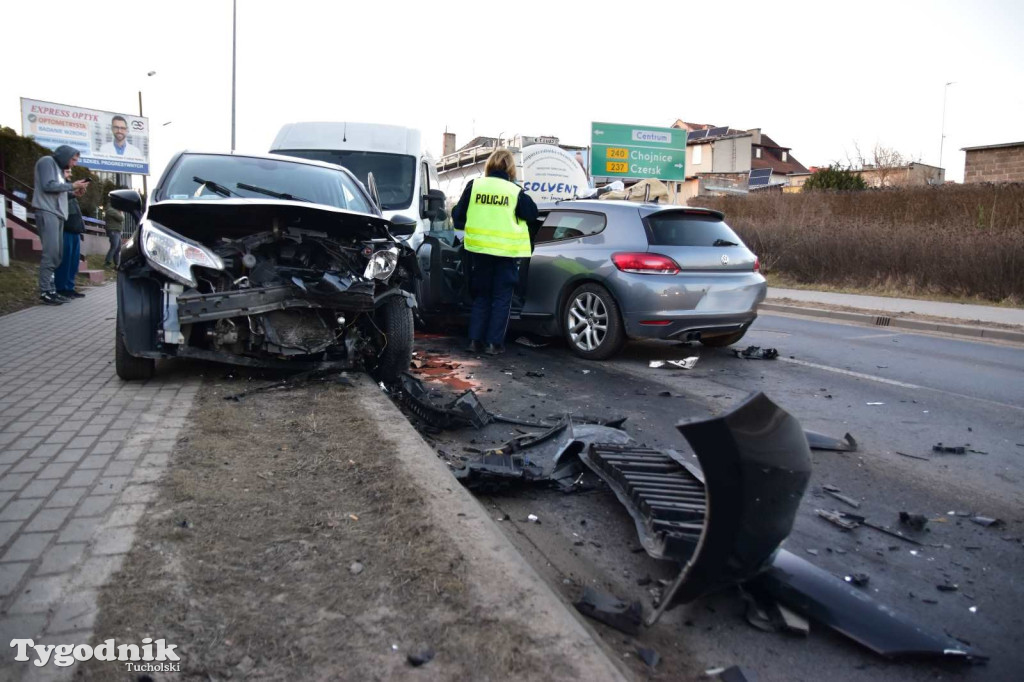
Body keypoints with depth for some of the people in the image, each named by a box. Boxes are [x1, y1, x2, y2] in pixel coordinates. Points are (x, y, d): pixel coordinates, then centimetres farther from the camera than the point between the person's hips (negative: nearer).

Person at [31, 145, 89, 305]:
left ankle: (50, 289, 5)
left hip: (57, 213, 9)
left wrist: (75, 190, 7)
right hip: (47, 212, -9)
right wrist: (72, 186, -6)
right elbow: (48, 186, -13)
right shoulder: (47, 162, 0)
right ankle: (45, 291, -16)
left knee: (56, 254, 4)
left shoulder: (58, 167, 25)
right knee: (50, 252, -15)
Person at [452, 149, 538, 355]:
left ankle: (475, 340, 12)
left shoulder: (474, 185, 0)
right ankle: (494, 343, 4)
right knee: (501, 299, 7)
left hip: (479, 249, 3)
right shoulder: (515, 191, -7)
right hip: (507, 252, -2)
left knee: (481, 296, 15)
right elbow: (532, 215, 5)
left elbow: (458, 216, 5)